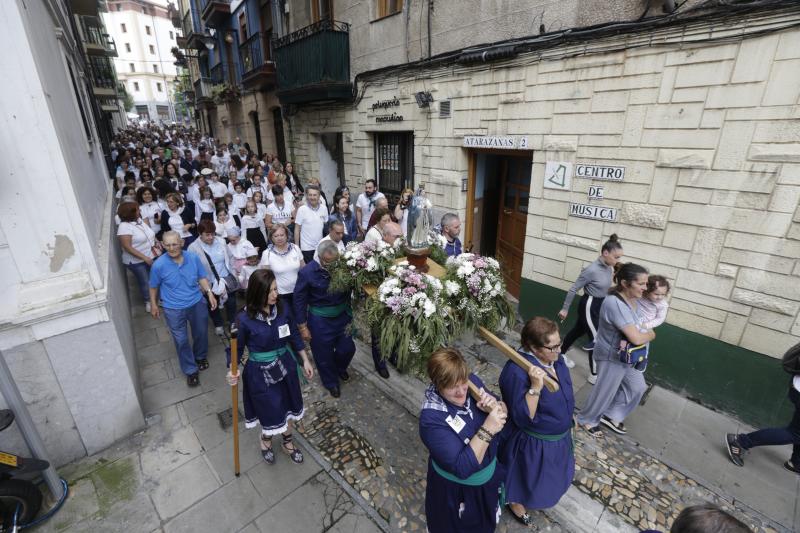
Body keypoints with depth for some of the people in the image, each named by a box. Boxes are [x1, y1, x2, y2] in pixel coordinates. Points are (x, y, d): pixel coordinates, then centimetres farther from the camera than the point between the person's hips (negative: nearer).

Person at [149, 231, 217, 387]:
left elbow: (202, 277, 2)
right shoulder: (159, 265, -17)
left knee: (201, 333, 19)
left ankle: (201, 356, 49)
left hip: (197, 303, 2)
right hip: (174, 309, -2)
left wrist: (209, 293, -10)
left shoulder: (193, 258, -12)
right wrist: (153, 305, 7)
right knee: (181, 341, 7)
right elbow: (154, 287, -1)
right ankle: (191, 370, 27)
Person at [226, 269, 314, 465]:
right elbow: (237, 348, -9)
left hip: (285, 366, 3)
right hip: (260, 372, -3)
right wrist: (233, 370, -27)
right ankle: (265, 439, 52)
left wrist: (305, 361, 6)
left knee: (289, 407, 20)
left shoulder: (282, 309, -12)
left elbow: (294, 336, 1)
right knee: (270, 412, 15)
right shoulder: (245, 319, -22)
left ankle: (288, 442, 50)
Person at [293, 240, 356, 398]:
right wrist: (303, 327, -7)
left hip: (342, 316, 3)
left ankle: (340, 368, 50)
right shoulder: (306, 272, -20)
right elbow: (299, 301, -11)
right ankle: (331, 382, 42)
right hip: (320, 320, -2)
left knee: (348, 348, 14)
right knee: (324, 355, 14)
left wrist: (350, 313, 0)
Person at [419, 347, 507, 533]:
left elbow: (504, 414, -5)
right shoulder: (432, 418, -36)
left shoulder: (472, 382, -20)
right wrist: (487, 430, -39)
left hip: (489, 472, 5)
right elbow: (462, 468, -33)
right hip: (457, 488, -5)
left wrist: (496, 406, -28)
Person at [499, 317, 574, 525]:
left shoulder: (555, 360, -12)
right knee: (528, 476, 21)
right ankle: (515, 503, 52)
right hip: (534, 443, -7)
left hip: (558, 437, 7)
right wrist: (535, 387, -46)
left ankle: (543, 493, 64)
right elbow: (522, 418, -34)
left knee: (548, 473, 33)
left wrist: (566, 421, 17)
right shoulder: (517, 371, -37)